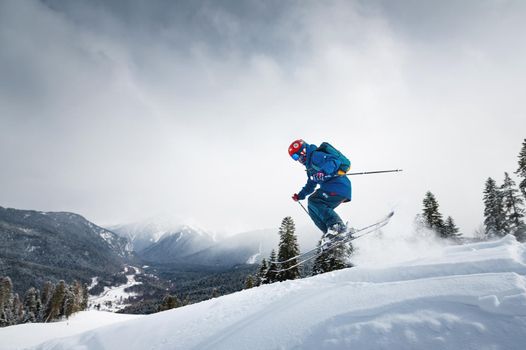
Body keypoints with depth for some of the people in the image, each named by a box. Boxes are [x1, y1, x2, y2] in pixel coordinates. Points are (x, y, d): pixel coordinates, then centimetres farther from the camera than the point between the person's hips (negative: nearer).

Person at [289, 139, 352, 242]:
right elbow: (310, 185, 38)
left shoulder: (315, 155, -6)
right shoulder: (310, 167, 26)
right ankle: (330, 233, 1)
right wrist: (300, 196, 32)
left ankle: (337, 225, -26)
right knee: (312, 208, 10)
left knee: (313, 201, -20)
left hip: (339, 186, -10)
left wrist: (323, 171, -40)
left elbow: (334, 161, -23)